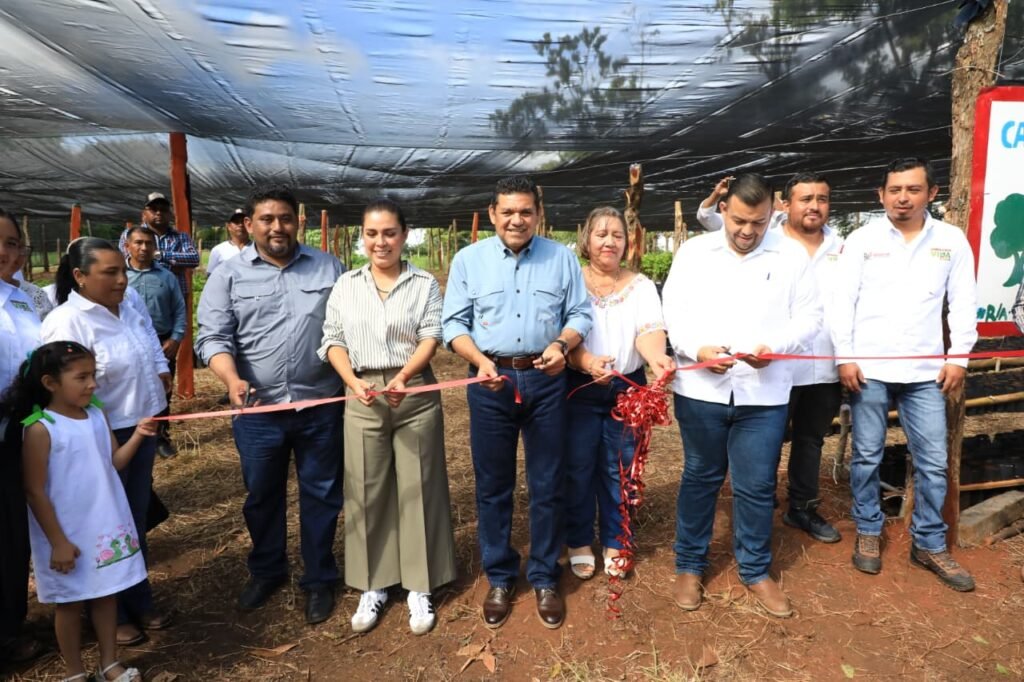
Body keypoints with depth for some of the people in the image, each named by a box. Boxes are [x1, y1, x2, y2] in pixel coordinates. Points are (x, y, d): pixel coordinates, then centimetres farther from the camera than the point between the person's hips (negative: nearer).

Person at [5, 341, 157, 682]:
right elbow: (35, 492, -17)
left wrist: (137, 436, -11)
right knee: (70, 603, 13)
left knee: (106, 593, 17)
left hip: (106, 526, 5)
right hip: (68, 535, -5)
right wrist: (58, 541, -15)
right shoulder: (40, 429, -19)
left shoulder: (97, 416, -1)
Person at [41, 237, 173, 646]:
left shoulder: (132, 309, 4)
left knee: (136, 518, 19)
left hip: (142, 428, 7)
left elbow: (155, 356, 18)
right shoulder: (67, 322, -21)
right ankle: (111, 615, 29)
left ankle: (139, 601, 37)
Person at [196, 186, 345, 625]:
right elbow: (213, 337, -6)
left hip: (321, 405, 0)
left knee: (320, 495, 11)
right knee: (261, 496, 17)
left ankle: (319, 579, 28)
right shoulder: (228, 275, 1)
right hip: (258, 409, 1)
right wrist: (232, 379, -24)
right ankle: (266, 571, 39)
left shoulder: (328, 267, 4)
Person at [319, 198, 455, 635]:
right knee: (366, 491, 8)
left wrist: (402, 377, -23)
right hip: (363, 396, 2)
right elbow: (334, 341, 6)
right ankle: (373, 584, 24)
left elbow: (431, 338, -6)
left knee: (417, 489, 5)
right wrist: (354, 383, -11)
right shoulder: (346, 285, 9)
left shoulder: (425, 283, 2)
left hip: (416, 394, -2)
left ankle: (419, 587, 20)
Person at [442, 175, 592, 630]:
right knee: (493, 487, 9)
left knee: (547, 486, 8)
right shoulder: (469, 259, 4)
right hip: (491, 383, 0)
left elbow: (580, 314, 5)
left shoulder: (561, 258, 6)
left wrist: (562, 344, -15)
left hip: (546, 382, 0)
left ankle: (545, 579, 26)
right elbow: (453, 322, 2)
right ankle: (499, 578, 27)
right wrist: (480, 360, -15)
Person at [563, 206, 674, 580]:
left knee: (618, 470, 11)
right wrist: (587, 361, -31)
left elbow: (649, 329, -8)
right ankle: (579, 543, 24)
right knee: (578, 469, 6)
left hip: (627, 388, 2)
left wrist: (657, 357, -30)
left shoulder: (641, 285, 7)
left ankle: (614, 543, 27)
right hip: (579, 388, -2)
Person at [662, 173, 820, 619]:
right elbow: (673, 311, 0)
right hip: (701, 389, 0)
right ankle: (689, 566, 30)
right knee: (700, 478, 13)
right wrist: (698, 349, -18)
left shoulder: (792, 256, 4)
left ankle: (756, 572, 29)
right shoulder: (693, 252, 3)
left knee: (757, 486, 9)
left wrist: (774, 347, -16)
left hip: (764, 394, 0)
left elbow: (809, 318, 3)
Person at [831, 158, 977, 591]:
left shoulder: (952, 241, 7)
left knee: (933, 461, 6)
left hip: (925, 371, 2)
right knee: (867, 456, 8)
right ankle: (868, 532, 25)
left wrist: (959, 358, 0)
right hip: (869, 367, -1)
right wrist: (844, 357, -7)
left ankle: (929, 544, 22)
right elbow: (842, 302, -2)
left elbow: (963, 303, 8)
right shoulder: (862, 240, 1)